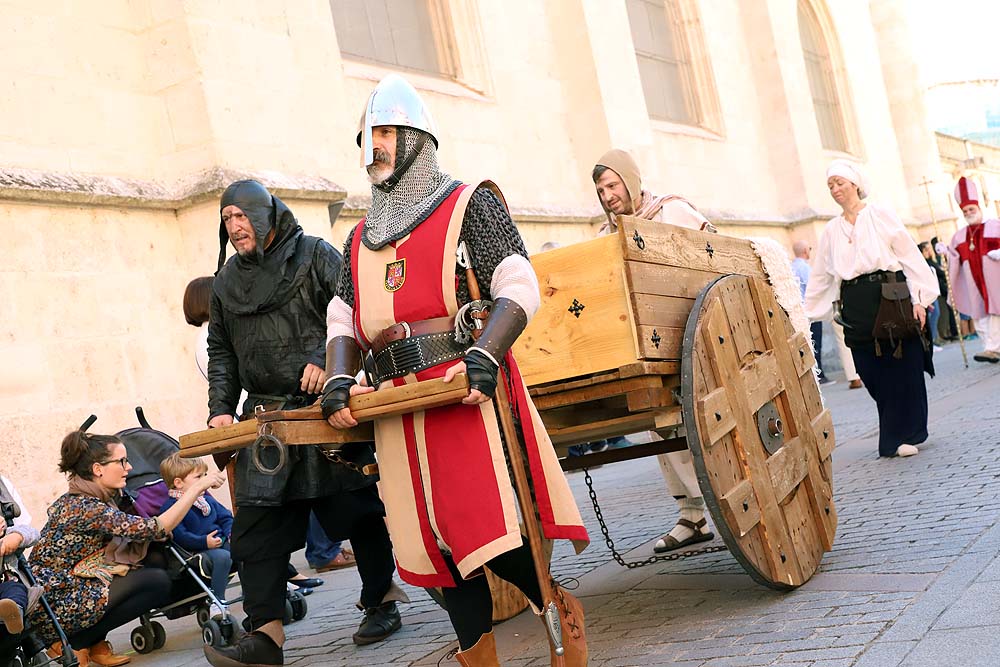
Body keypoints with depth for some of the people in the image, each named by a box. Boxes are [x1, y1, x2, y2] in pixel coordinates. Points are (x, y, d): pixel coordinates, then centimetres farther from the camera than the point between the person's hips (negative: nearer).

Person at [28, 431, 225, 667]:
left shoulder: (81, 500, 8)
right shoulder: (86, 508, -22)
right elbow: (156, 529, -27)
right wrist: (197, 487, -21)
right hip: (54, 609, -9)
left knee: (155, 560, 1)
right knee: (157, 581, -15)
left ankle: (96, 642, 5)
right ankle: (75, 644, -4)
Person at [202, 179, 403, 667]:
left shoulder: (314, 256, 1)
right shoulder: (226, 282, 16)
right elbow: (221, 352, 19)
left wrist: (324, 357, -20)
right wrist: (221, 407, 8)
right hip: (267, 420, 5)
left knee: (357, 509, 4)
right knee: (256, 528, -3)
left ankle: (382, 600, 23)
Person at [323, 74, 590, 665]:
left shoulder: (469, 203, 6)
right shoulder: (361, 238, 23)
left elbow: (519, 287, -4)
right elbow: (344, 319, 19)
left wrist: (484, 357, -20)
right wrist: (339, 378, -1)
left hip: (468, 389, -5)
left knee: (494, 535, -12)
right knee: (442, 544, 7)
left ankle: (566, 616, 14)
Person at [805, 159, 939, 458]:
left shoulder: (880, 215, 4)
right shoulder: (831, 230, 15)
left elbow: (910, 254, 0)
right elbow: (820, 275, 19)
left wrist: (919, 298, -8)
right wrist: (803, 312, 16)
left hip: (889, 296, -3)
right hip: (856, 307, 3)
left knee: (901, 367, -4)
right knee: (872, 372, 0)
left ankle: (904, 434, 7)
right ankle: (894, 434, 10)